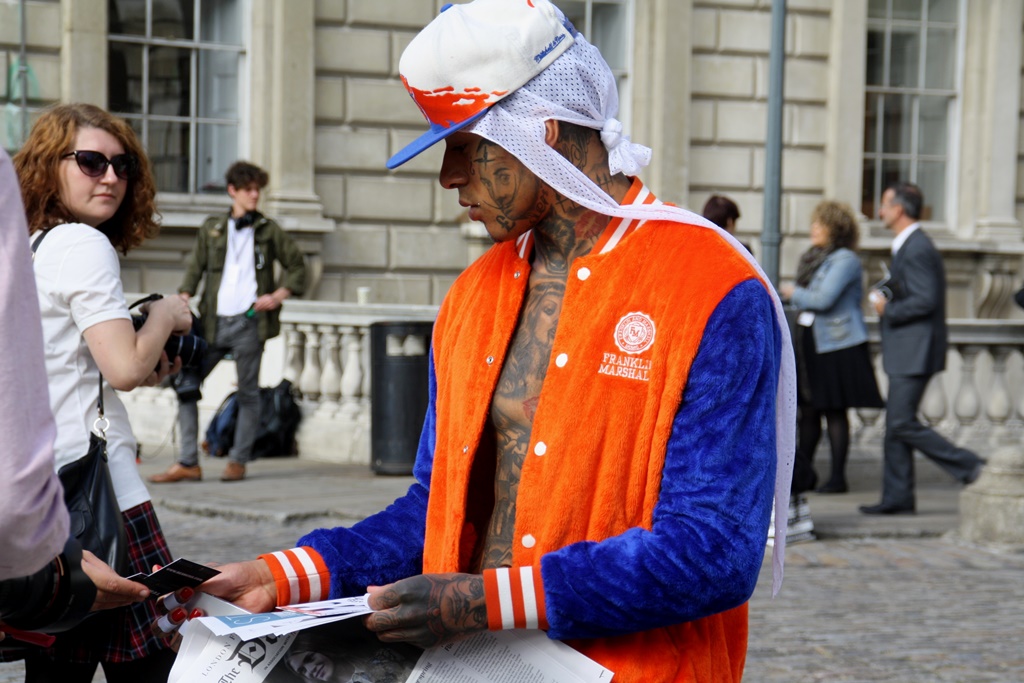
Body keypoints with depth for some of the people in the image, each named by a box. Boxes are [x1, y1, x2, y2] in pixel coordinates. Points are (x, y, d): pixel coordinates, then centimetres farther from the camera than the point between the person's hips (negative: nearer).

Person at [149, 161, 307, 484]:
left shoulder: (269, 230, 7)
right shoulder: (211, 229, 12)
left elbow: (297, 266, 11)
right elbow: (195, 267, 10)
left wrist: (279, 295, -2)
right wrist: (182, 302, -4)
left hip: (249, 322, -2)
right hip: (214, 322, 2)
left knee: (248, 392, 1)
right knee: (185, 384, -3)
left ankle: (238, 461, 12)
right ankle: (188, 463, 2)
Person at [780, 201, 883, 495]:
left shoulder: (845, 259, -12)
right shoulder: (814, 258, 15)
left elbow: (823, 299, -20)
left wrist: (793, 293, -6)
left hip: (837, 344, -8)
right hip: (810, 342, 8)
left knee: (835, 412, -3)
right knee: (808, 409, 9)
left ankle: (838, 476, 3)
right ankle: (803, 471, 17)